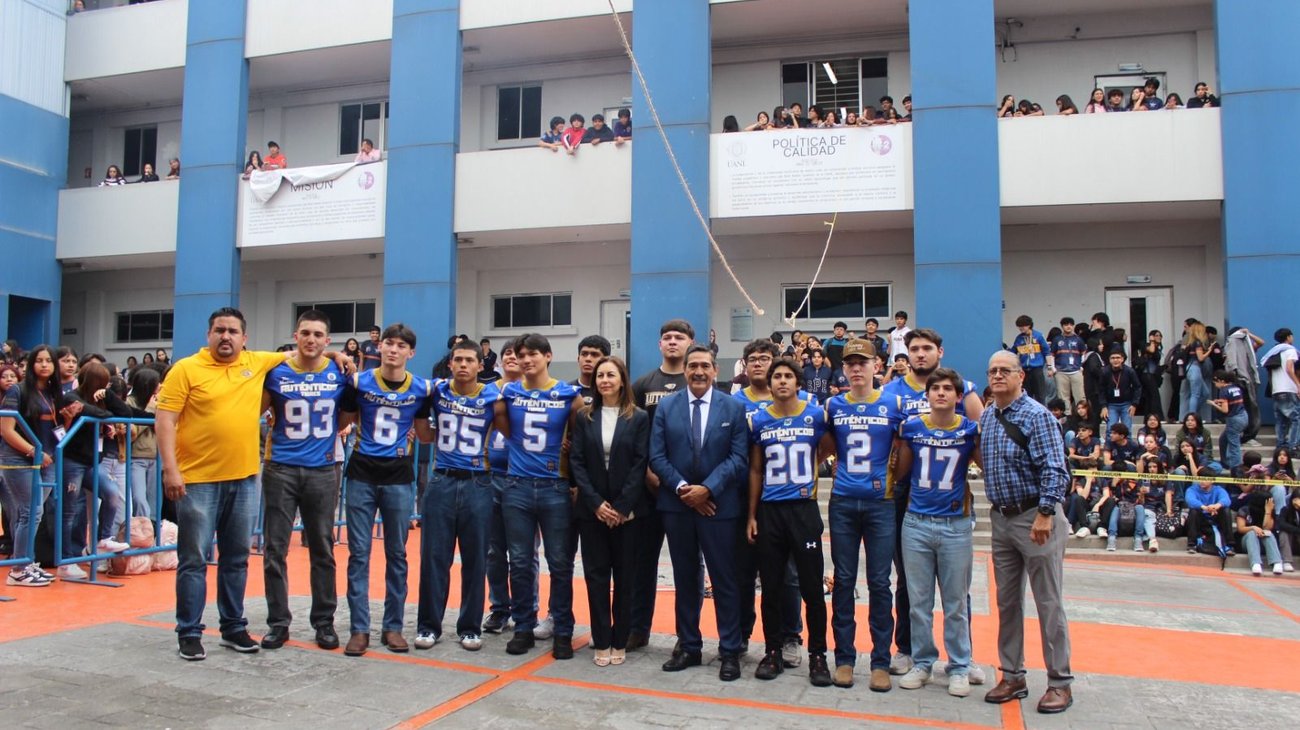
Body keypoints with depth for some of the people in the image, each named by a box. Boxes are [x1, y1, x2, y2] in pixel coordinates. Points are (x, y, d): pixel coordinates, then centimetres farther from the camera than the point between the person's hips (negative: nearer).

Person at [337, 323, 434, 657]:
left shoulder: (421, 389, 1)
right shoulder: (358, 382, -1)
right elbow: (342, 423, 8)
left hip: (399, 478, 1)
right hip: (362, 475, -1)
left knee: (397, 554, 7)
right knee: (359, 553, 2)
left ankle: (393, 626, 17)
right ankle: (359, 628, 10)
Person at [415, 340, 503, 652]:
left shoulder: (492, 397, -2)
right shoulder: (436, 391, 2)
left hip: (478, 484, -1)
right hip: (441, 482, 1)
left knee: (475, 559, 6)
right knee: (434, 557, 5)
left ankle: (470, 627, 18)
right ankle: (429, 625, 17)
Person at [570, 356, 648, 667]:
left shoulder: (638, 418, 1)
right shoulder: (584, 416, 6)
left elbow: (640, 464, -5)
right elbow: (576, 461, 0)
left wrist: (622, 506, -12)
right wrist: (596, 503, -10)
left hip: (626, 509, -1)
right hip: (592, 508, 2)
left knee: (624, 576, 4)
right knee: (596, 574, 3)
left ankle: (620, 641, 14)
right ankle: (602, 642, 11)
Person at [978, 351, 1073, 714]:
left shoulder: (1036, 416, -11)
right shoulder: (985, 418, 9)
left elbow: (1055, 470, -17)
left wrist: (1045, 515, -22)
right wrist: (997, 509, 9)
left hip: (1035, 517, -7)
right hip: (1001, 518, 7)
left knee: (1049, 602, 1)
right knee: (1007, 601, 12)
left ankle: (1059, 682, 12)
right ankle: (1012, 676, 23)